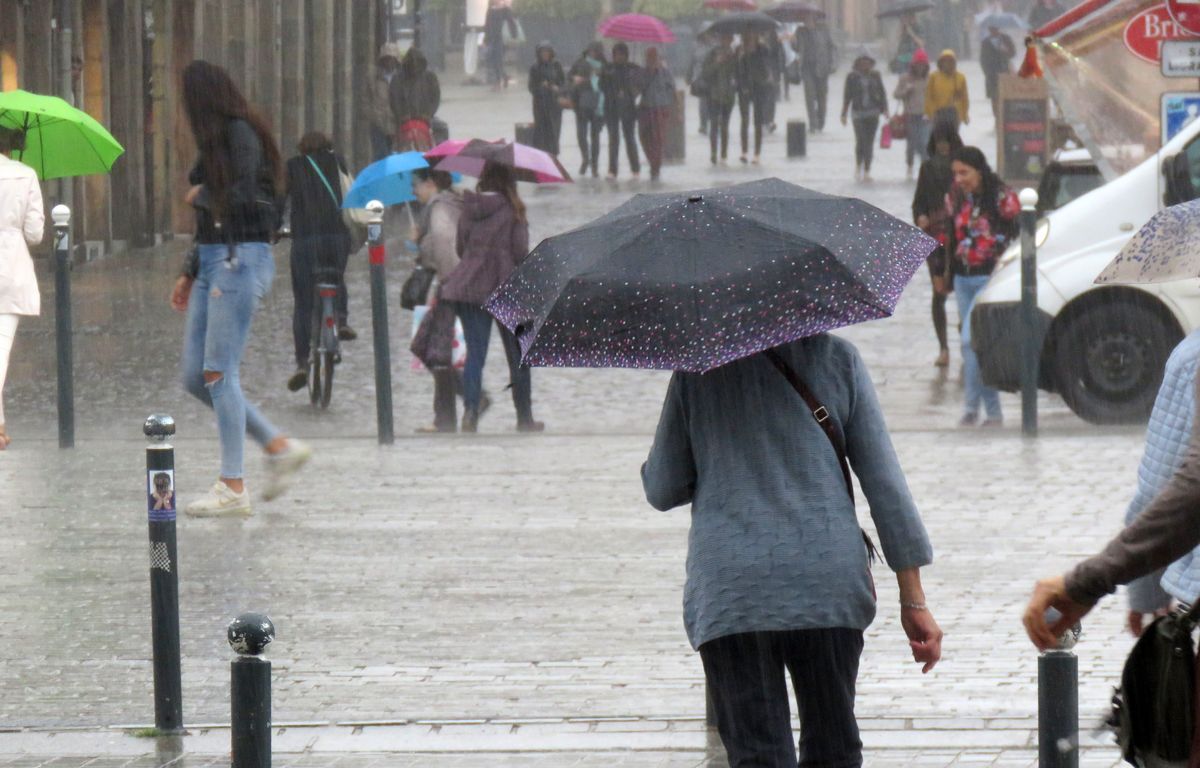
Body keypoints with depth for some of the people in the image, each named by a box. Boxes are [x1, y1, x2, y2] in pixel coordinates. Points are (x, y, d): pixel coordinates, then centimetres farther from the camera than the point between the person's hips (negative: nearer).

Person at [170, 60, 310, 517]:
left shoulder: (240, 134, -9)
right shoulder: (214, 140, 18)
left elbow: (239, 197, -22)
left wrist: (199, 195, -4)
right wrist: (190, 275, 25)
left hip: (241, 258, -10)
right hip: (212, 259, 10)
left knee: (219, 372, -10)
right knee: (195, 377, 6)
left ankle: (232, 488, -8)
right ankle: (278, 446, 13)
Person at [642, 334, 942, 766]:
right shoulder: (837, 358, 5)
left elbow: (662, 491, 8)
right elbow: (886, 485, 2)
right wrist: (914, 601, 5)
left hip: (727, 592, -1)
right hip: (828, 583, 1)